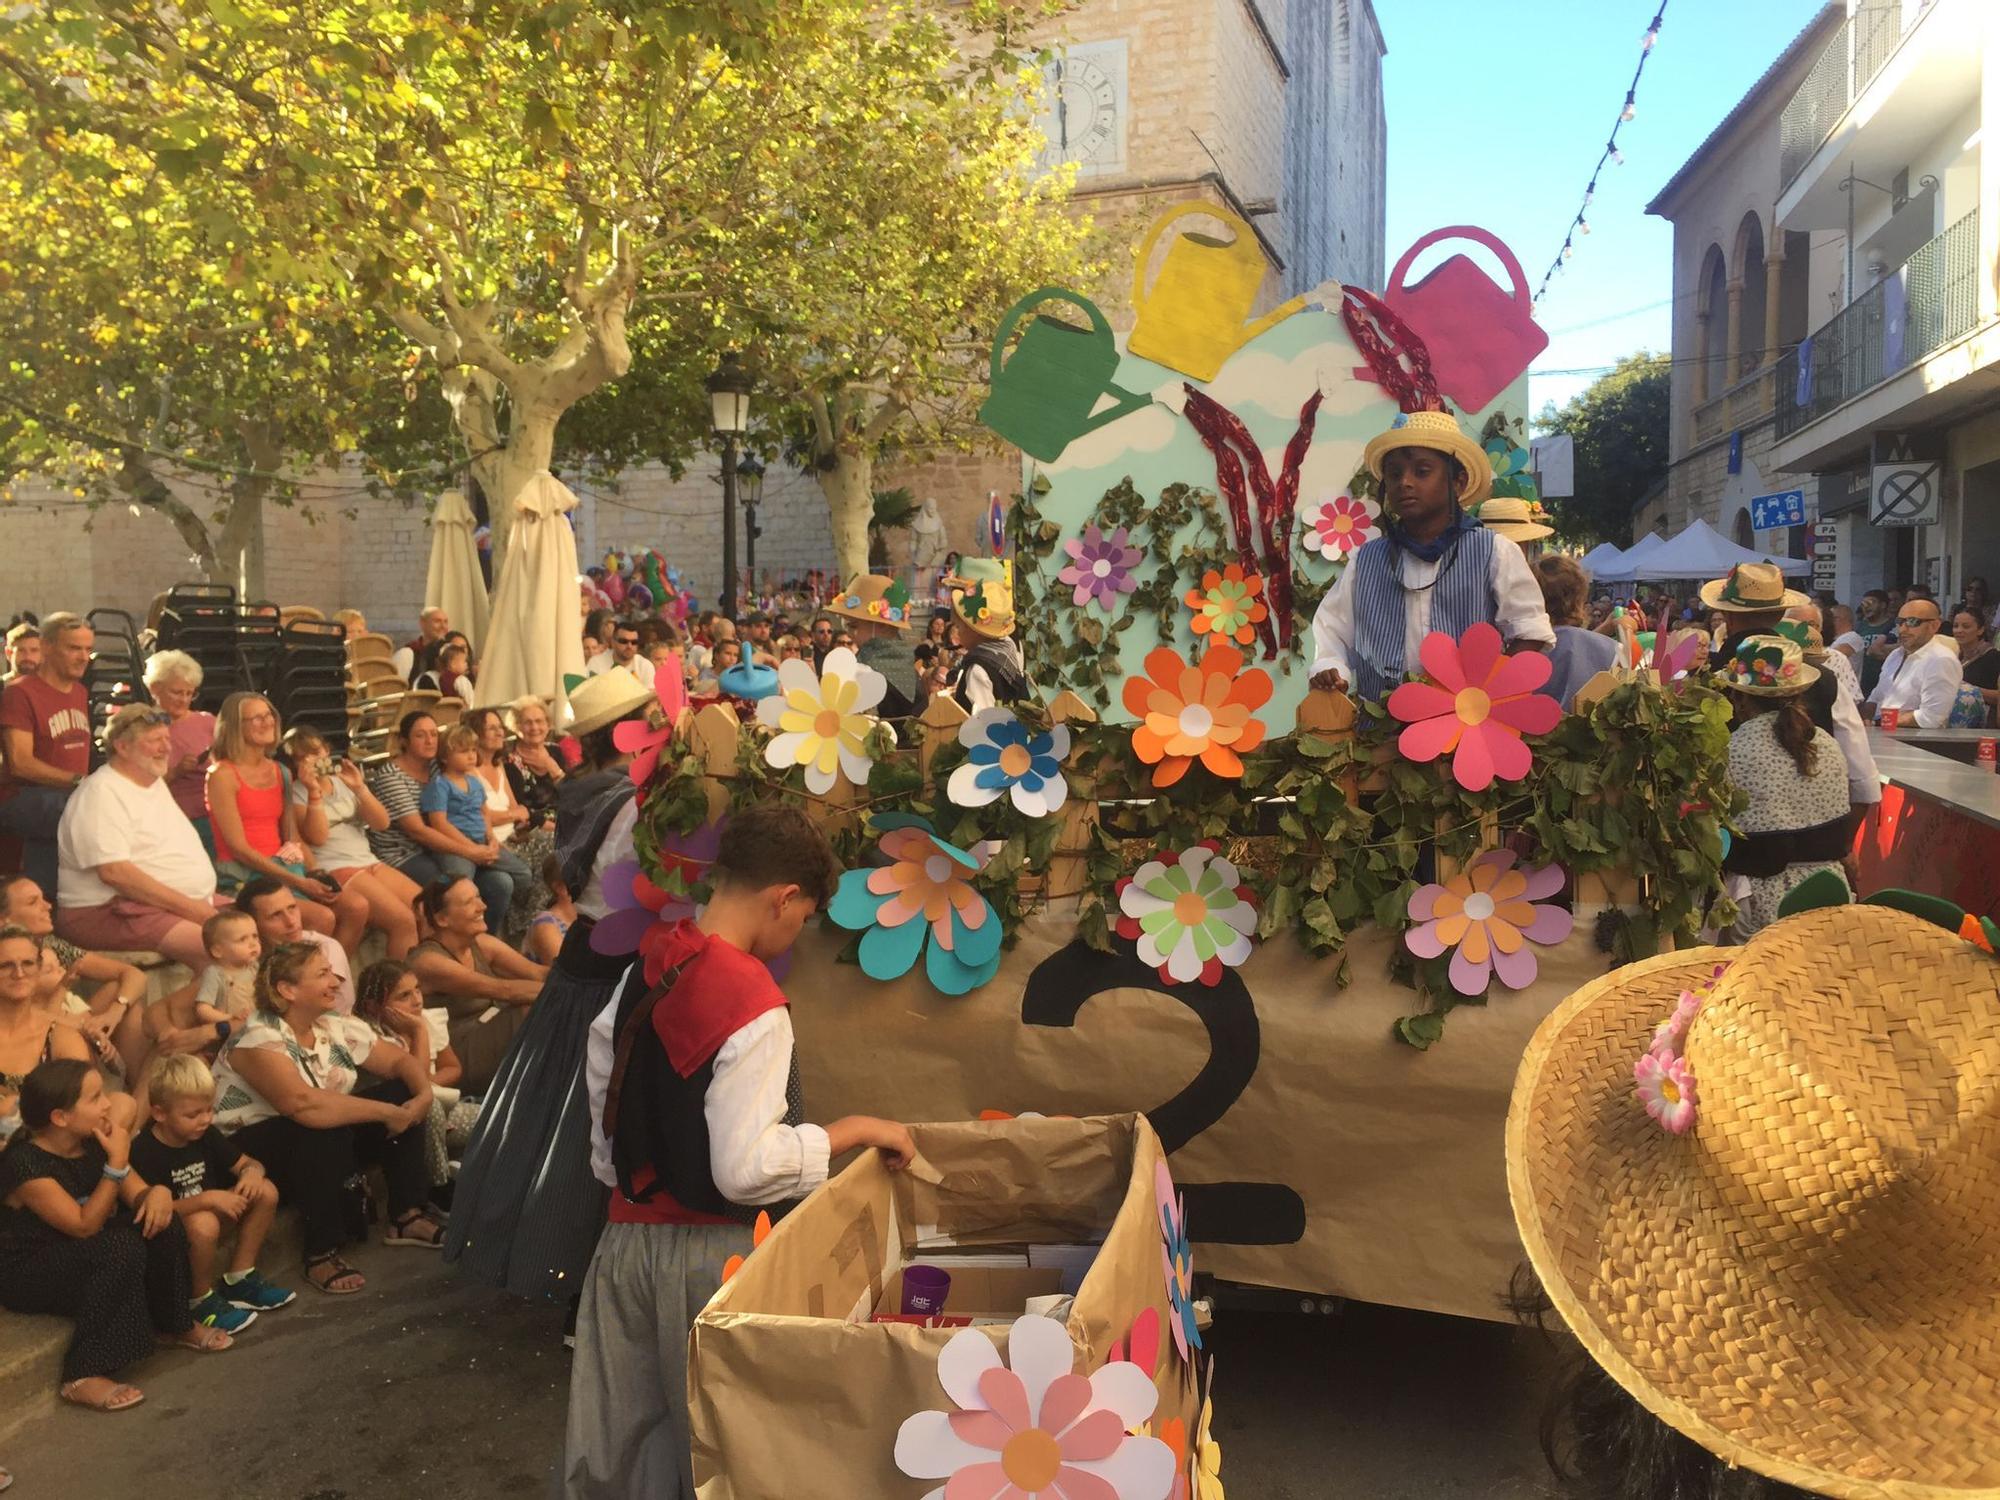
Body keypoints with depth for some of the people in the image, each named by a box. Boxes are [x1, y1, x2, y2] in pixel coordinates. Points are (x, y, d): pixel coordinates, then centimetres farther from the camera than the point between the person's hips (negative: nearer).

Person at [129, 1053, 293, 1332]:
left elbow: (248, 1163, 7)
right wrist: (208, 1199, -37)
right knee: (203, 1223, -38)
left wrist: (252, 1173, -18)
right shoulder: (145, 1152, -23)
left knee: (266, 1191, -6)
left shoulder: (205, 1135, 1)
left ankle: (239, 1278, 4)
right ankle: (202, 1301, -12)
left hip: (207, 1211, 8)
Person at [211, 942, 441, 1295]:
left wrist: (424, 1094, -17)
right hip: (247, 1153, -8)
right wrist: (387, 1113, -35)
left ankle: (407, 1215, 2)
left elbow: (399, 1060, 6)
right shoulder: (259, 1040, -25)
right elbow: (304, 1104, -40)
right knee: (324, 1128, -36)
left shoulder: (336, 1028, -2)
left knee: (404, 1094, -5)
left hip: (324, 1141, 8)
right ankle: (321, 1253, -22)